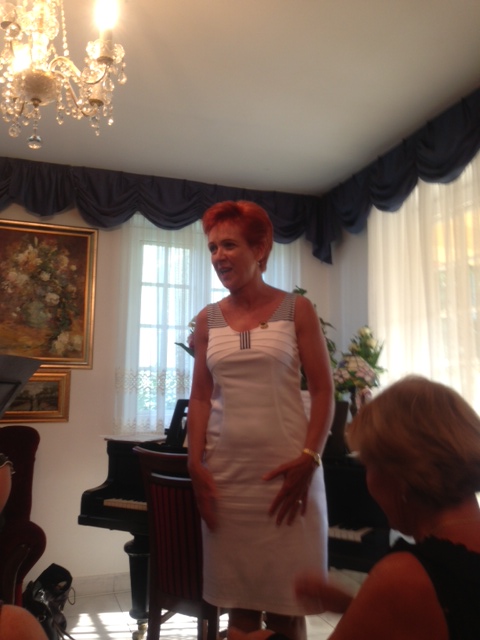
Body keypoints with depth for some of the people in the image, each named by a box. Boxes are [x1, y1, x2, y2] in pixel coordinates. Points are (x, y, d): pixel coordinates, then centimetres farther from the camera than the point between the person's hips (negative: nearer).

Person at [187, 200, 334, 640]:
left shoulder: (296, 310, 1)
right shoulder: (208, 320, 8)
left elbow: (323, 391, -2)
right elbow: (200, 397, 8)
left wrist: (309, 459, -12)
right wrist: (195, 464, -2)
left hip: (286, 468, -2)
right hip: (225, 471, 3)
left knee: (285, 604, 5)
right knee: (238, 601, 10)